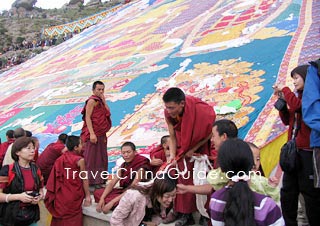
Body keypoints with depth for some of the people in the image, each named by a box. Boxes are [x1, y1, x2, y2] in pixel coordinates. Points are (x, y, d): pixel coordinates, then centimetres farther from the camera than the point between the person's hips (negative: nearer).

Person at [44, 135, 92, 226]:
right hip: (73, 197, -5)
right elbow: (84, 179, -9)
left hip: (60, 196, 5)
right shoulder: (80, 160, -14)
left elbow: (55, 179, 8)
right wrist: (87, 195, -1)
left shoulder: (60, 159, 1)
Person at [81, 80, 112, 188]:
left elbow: (108, 112, 7)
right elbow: (87, 117, -17)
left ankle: (99, 180, 22)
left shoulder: (100, 101, 17)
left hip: (101, 135, 9)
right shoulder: (92, 101, -9)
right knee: (92, 158, -5)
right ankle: (91, 182, 0)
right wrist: (92, 134, -24)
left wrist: (104, 100, 1)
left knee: (101, 158, 13)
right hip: (93, 134, -9)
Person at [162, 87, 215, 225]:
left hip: (201, 146, -3)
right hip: (183, 146, 4)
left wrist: (193, 150, -20)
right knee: (185, 178, 4)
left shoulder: (201, 111, -35)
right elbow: (172, 137, -13)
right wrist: (172, 155, -28)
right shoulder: (168, 114, -23)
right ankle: (186, 213, 16)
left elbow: (209, 134, -19)